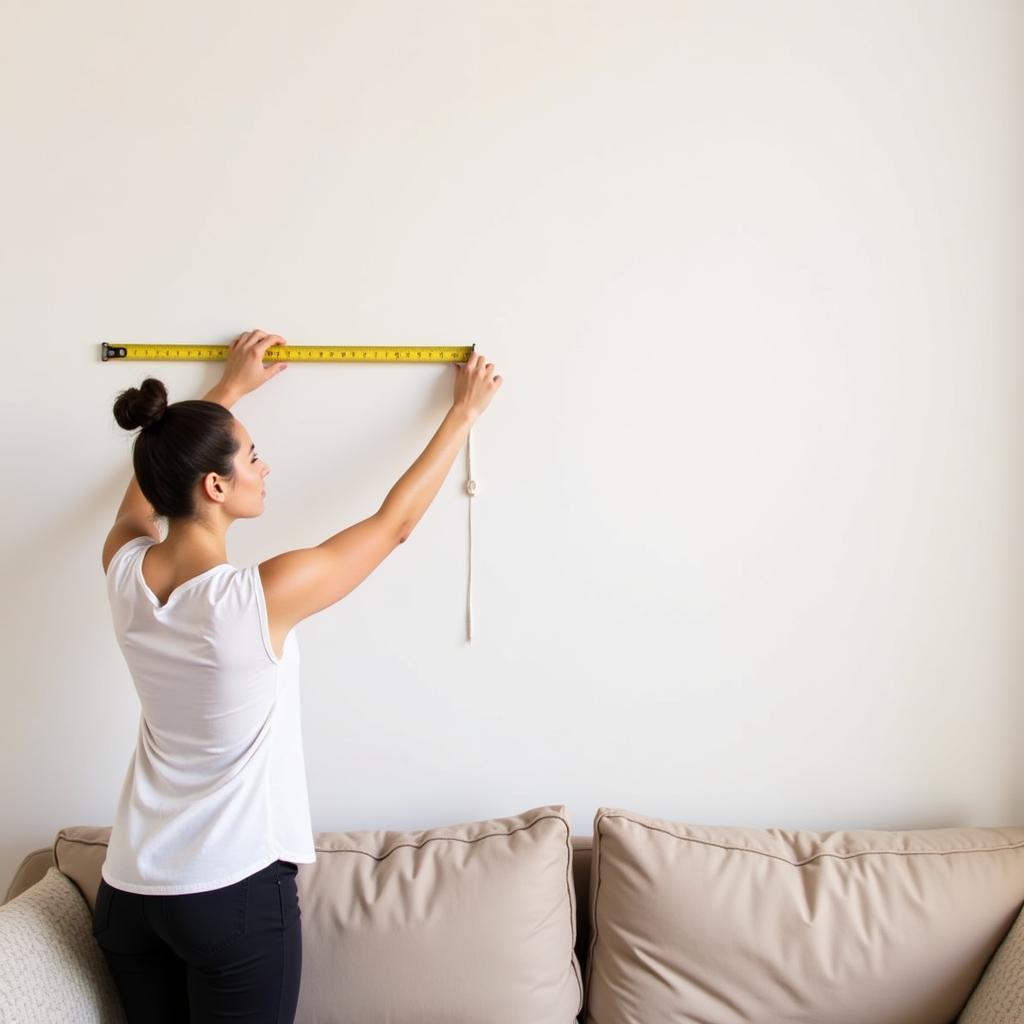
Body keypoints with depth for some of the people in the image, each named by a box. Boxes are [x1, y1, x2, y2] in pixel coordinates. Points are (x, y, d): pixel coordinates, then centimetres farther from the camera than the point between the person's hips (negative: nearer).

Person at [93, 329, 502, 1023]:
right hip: (236, 892, -6)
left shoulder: (125, 572, -7)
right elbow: (395, 523, -9)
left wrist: (228, 390, 27)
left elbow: (151, 482, 17)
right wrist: (465, 410, 3)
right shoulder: (263, 597, -22)